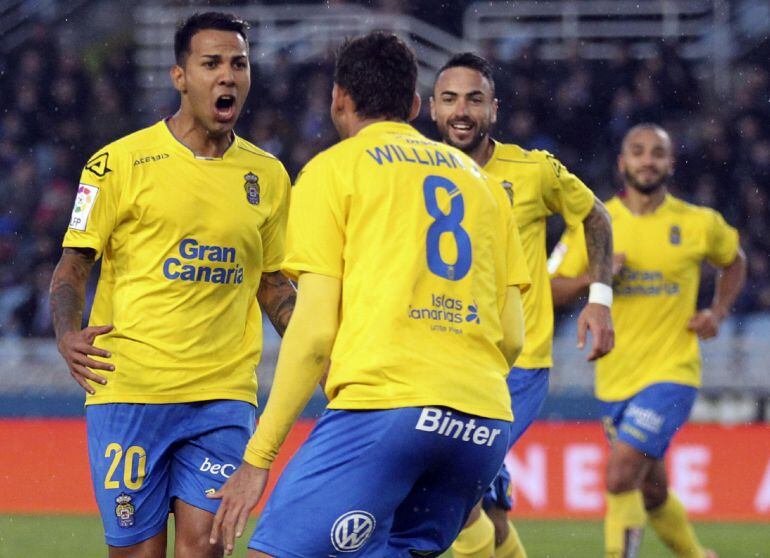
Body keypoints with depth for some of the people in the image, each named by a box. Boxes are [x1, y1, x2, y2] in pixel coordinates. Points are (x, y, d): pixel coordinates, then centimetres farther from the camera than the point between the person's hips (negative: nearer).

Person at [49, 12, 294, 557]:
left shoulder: (267, 176, 11)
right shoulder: (120, 162, -1)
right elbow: (74, 265, 1)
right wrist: (68, 335, -18)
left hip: (224, 394, 3)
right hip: (129, 387, -3)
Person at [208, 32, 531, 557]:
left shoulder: (333, 169, 8)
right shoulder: (480, 180, 23)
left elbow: (314, 330, -1)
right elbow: (513, 337, 18)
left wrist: (258, 457, 1)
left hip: (383, 404, -6)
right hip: (485, 424, 6)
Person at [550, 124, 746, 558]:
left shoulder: (699, 224, -2)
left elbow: (734, 261, 19)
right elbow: (551, 291, 3)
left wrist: (718, 313, 3)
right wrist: (592, 278, -16)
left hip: (671, 372, -3)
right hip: (615, 376, 4)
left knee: (621, 476, -21)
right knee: (652, 491, 16)